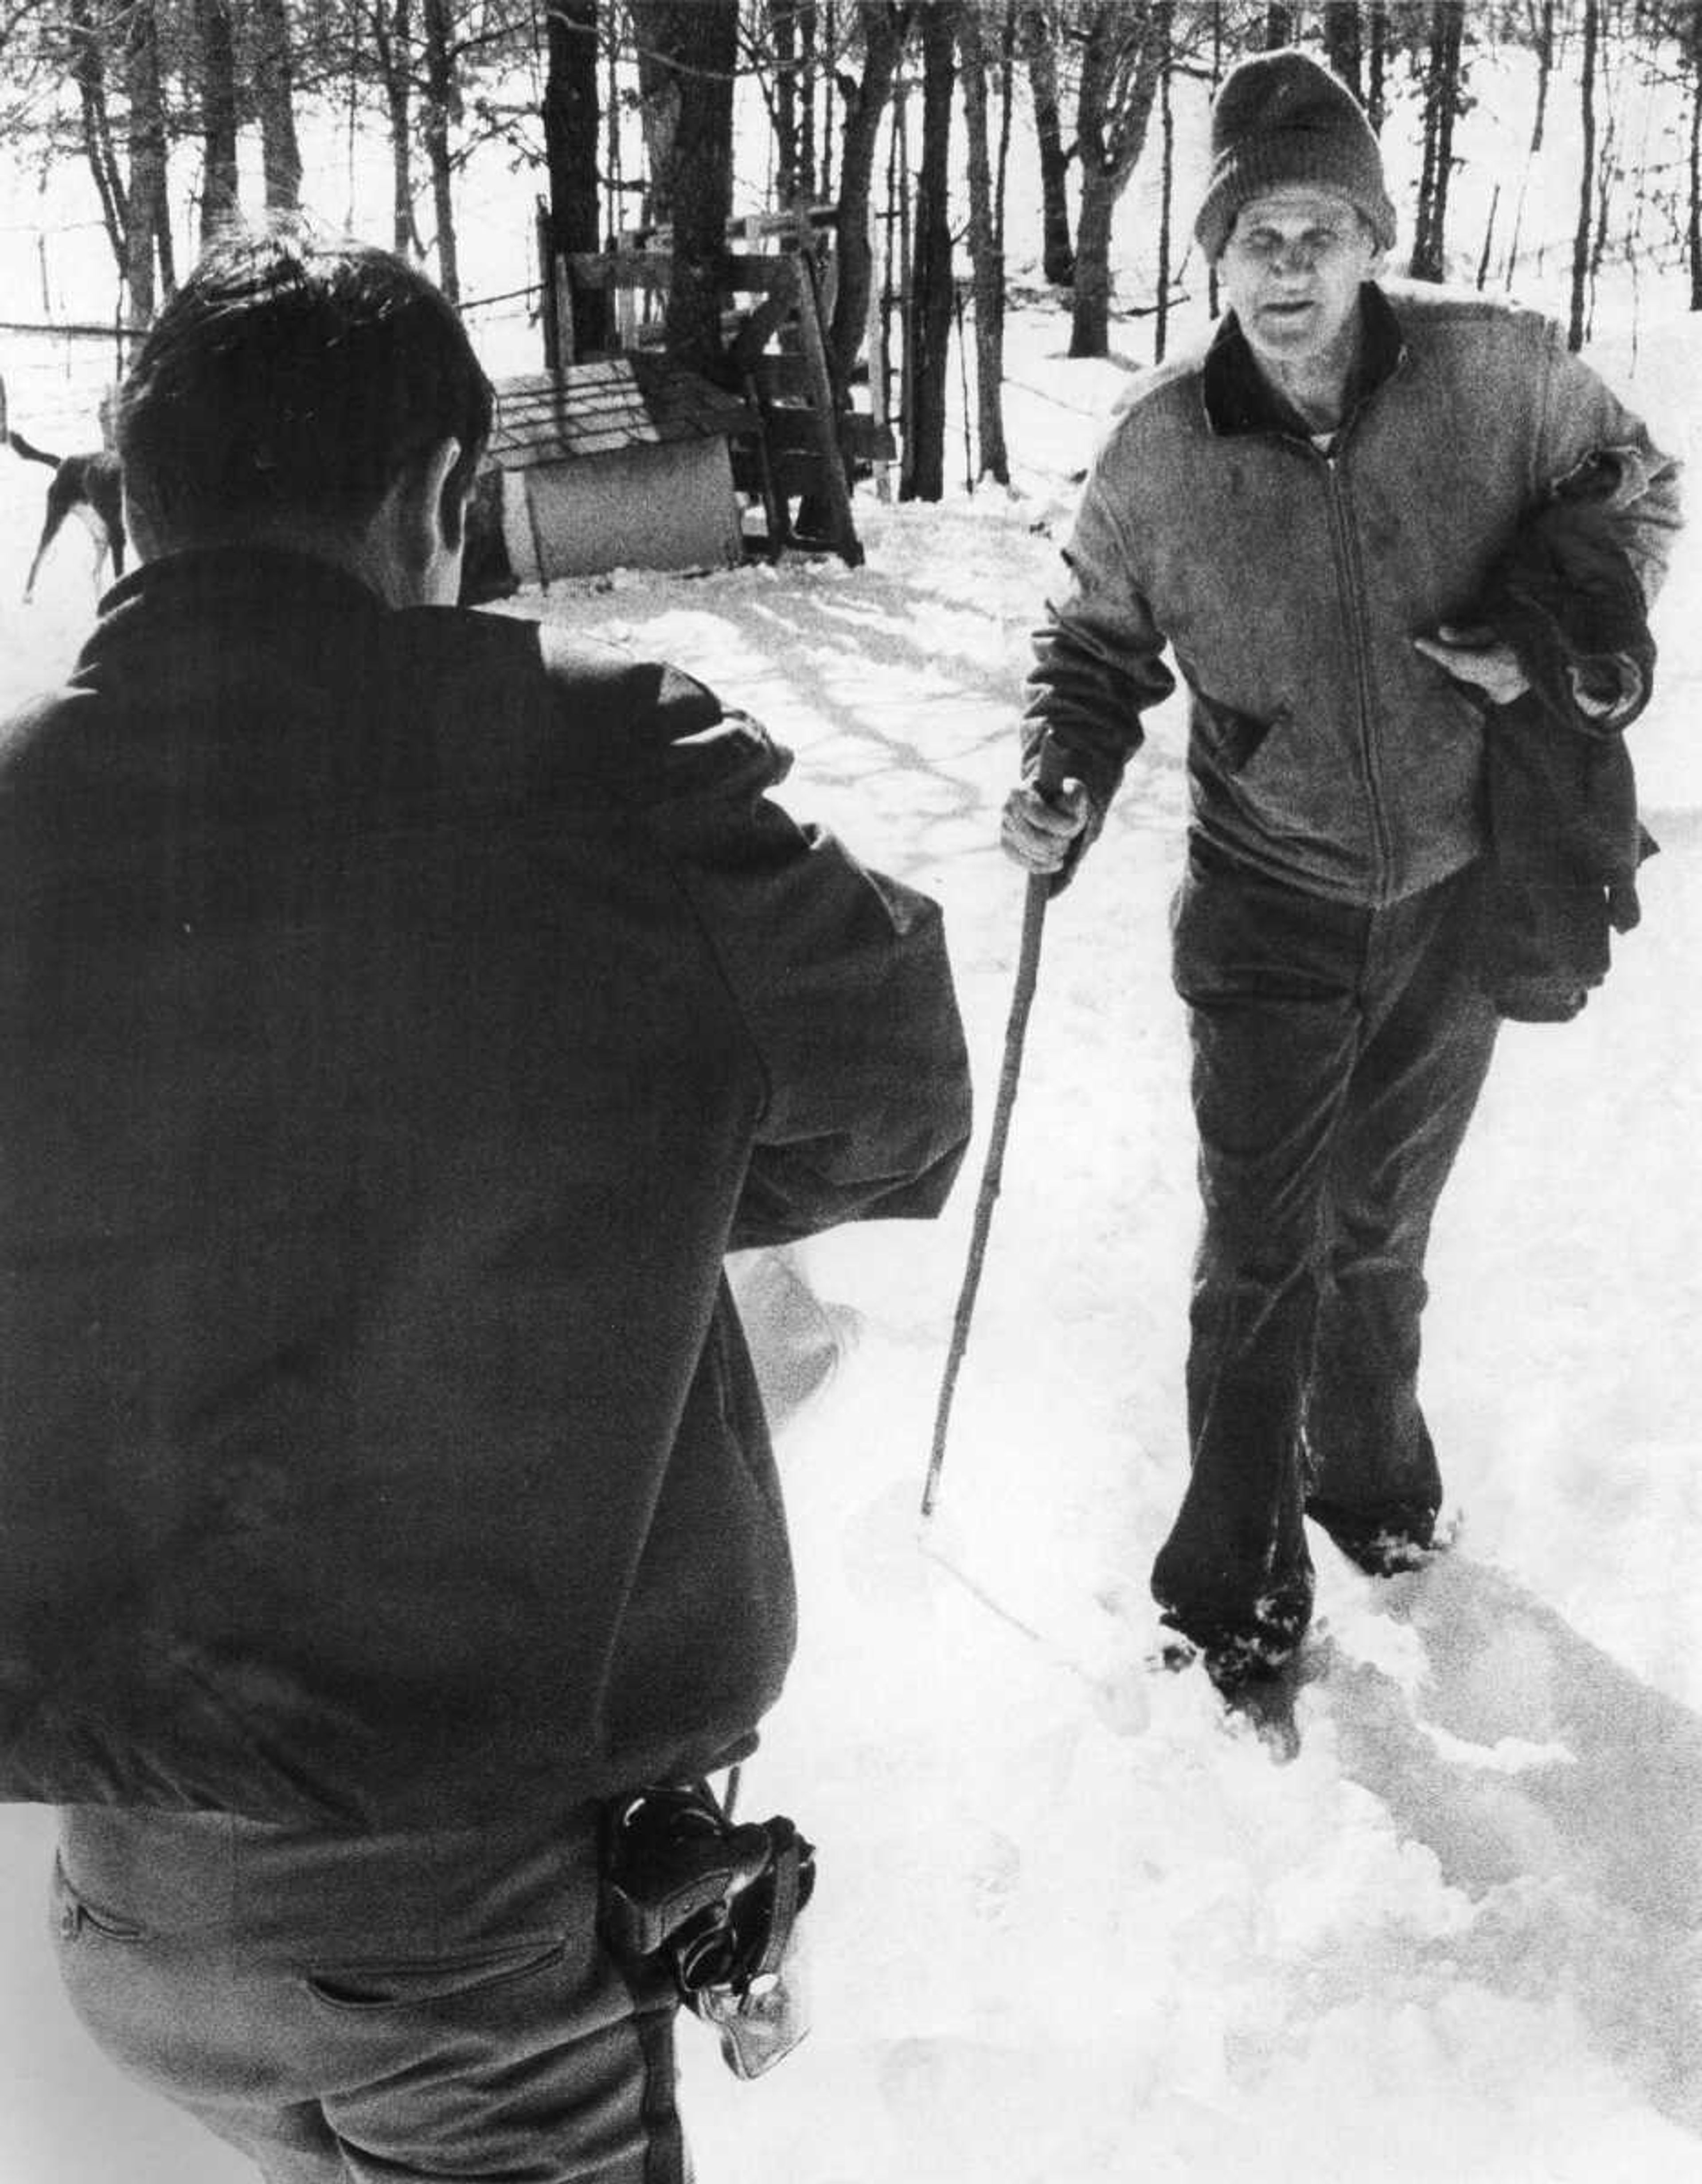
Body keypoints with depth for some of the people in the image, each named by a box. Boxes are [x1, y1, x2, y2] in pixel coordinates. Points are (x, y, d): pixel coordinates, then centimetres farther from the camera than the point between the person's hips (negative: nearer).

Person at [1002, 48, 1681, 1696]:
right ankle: (1233, 1575, 18)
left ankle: (1369, 1465, 46)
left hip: (1455, 898, 2)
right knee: (1263, 1251, 0)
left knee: (1382, 1226, 20)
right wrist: (1063, 777, -17)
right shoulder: (1158, 449, -13)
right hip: (1269, 905, -1)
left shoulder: (1496, 372, -13)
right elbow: (1097, 641, 2)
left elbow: (1637, 488, 5)